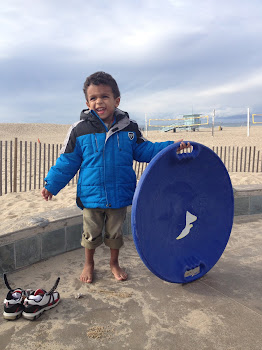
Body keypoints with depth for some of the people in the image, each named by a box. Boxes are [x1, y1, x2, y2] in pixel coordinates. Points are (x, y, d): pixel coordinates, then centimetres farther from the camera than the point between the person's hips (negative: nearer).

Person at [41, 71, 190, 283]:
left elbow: (144, 151, 5)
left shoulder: (129, 128, -2)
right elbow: (67, 161, 0)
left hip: (120, 194, 1)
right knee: (91, 233, 15)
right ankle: (89, 263, 42)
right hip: (91, 195, -1)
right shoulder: (80, 130, -7)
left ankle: (114, 263, 43)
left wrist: (171, 147, -6)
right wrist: (51, 185, -1)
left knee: (115, 232, 17)